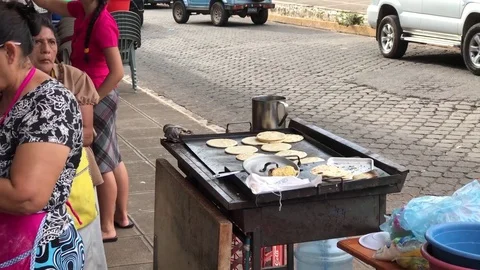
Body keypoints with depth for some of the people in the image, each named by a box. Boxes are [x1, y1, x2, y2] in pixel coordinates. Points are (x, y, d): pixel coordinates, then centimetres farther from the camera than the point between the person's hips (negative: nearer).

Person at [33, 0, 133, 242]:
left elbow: (117, 72, -26)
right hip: (93, 94, 9)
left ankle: (107, 228, 14)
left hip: (99, 97, -9)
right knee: (112, 159, 16)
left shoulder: (102, 23, -24)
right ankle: (121, 216, 30)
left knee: (102, 163, 2)